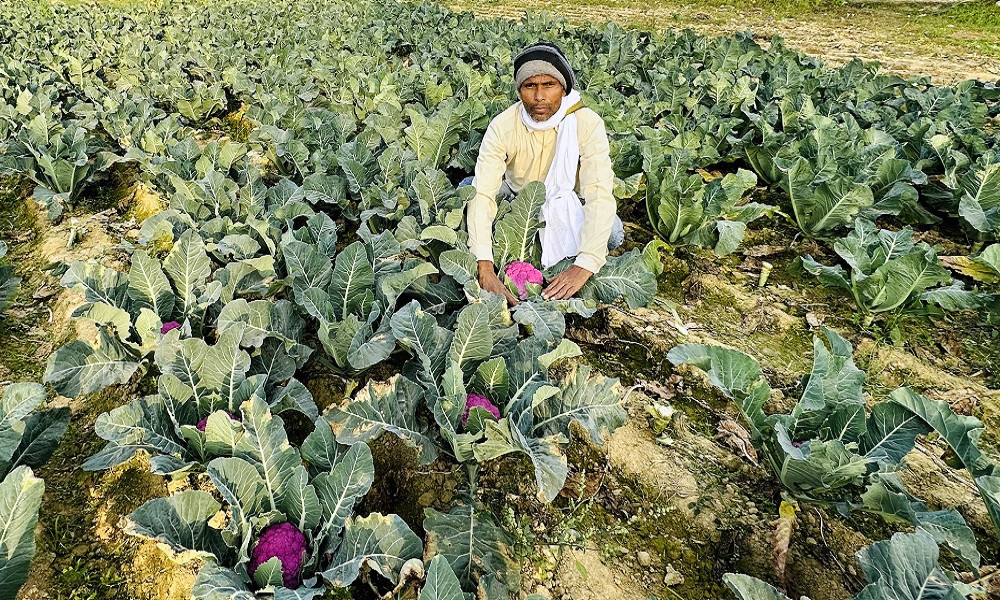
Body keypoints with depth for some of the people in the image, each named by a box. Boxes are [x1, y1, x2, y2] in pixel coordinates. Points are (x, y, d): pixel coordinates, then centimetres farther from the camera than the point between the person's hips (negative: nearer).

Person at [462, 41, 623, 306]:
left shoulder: (588, 124, -26)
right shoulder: (502, 126, -23)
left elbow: (600, 196, -35)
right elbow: (483, 193, -32)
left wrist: (584, 267, -48)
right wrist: (485, 269, -45)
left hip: (568, 207, -1)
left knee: (611, 233, -29)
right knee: (468, 187, -22)